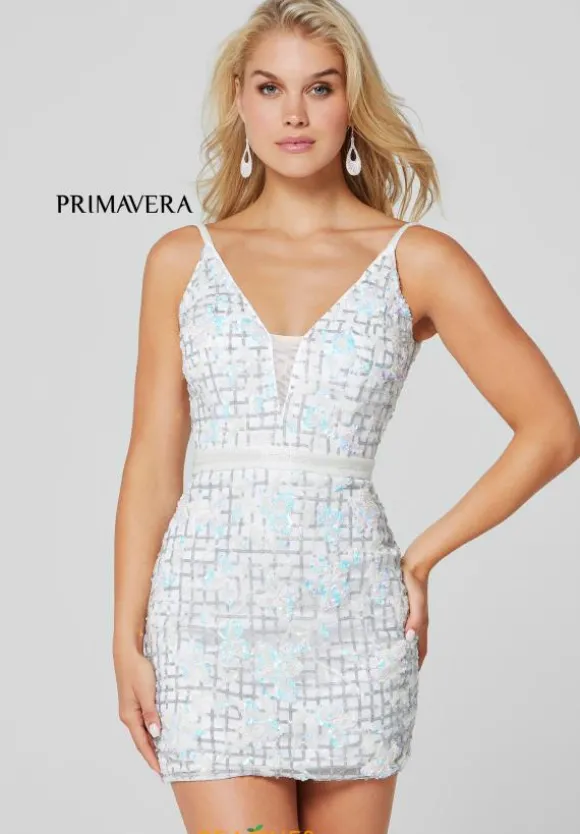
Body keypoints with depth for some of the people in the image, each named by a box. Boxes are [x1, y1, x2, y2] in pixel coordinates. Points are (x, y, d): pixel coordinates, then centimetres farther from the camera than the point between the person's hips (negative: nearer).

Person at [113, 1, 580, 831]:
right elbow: (152, 460, 6)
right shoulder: (182, 259, 5)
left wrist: (421, 558, 0)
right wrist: (128, 639, 2)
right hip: (213, 614, 0)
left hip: (350, 617, 0)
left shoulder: (419, 261, 1)